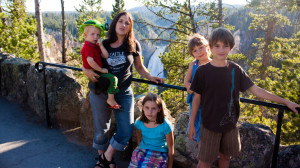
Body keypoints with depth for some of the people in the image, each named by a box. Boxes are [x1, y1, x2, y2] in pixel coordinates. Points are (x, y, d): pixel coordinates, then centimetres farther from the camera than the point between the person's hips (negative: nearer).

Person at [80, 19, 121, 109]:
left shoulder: (95, 46, 12)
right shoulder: (87, 46, -16)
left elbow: (105, 56, 3)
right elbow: (90, 61, -27)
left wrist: (101, 46, -6)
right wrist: (101, 70, -19)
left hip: (98, 71, 10)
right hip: (94, 73, -10)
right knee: (113, 78, -22)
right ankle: (111, 99, -14)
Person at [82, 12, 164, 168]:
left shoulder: (133, 45, 0)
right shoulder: (103, 45, -1)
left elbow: (139, 67, 10)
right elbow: (86, 65, 5)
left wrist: (150, 77, -6)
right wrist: (88, 72, -18)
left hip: (124, 93, 1)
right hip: (100, 92, 0)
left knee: (126, 131, 0)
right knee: (101, 130, 13)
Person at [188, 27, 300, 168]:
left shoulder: (235, 70, -2)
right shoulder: (202, 71, -10)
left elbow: (256, 90, 2)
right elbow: (197, 98, -4)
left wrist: (286, 101, 1)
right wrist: (192, 124, -1)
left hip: (230, 124, 3)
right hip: (210, 125, -3)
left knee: (226, 157, 18)